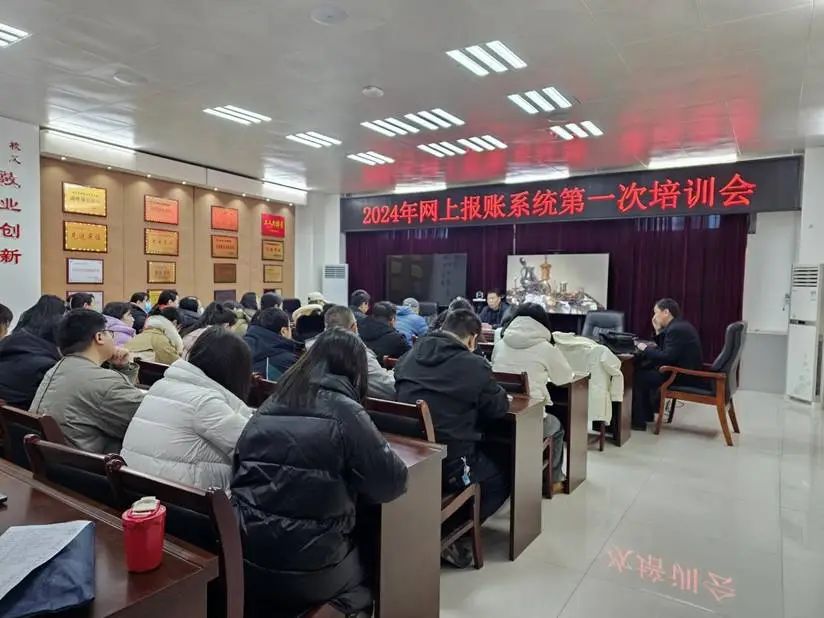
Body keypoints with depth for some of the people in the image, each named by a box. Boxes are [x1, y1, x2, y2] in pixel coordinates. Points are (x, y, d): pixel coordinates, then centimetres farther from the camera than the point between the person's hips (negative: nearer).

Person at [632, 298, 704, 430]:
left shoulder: (676, 329, -21)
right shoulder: (680, 325, 12)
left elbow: (667, 357, -26)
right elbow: (666, 350, 15)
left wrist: (646, 348, -14)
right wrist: (659, 331, 5)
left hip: (685, 376, -10)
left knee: (640, 376, -8)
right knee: (642, 368, 14)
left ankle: (638, 420, 1)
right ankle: (647, 413, 19)